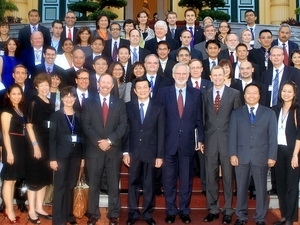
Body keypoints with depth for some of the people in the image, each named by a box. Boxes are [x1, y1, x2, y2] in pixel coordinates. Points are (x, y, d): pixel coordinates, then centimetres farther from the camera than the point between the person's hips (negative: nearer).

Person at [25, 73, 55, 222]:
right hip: (37, 145, -7)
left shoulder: (51, 104, 10)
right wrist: (35, 145, -18)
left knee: (44, 178, 13)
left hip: (48, 145, 7)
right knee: (34, 178, 1)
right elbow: (29, 126, -14)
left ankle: (39, 208, 24)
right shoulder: (34, 103, -9)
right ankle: (31, 210, 10)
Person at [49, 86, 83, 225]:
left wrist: (83, 156, 4)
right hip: (62, 155, -3)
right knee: (60, 186, -1)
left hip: (76, 155, 4)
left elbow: (81, 136, 9)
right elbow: (52, 138, -5)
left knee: (71, 185, 11)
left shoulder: (79, 116, 9)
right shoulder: (56, 116, -1)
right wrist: (52, 158, -12)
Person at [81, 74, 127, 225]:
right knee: (93, 185, 4)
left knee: (114, 185, 6)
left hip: (114, 150, 1)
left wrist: (110, 140, -13)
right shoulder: (88, 103, 7)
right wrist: (98, 142, -14)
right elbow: (86, 125, -2)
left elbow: (123, 125, 0)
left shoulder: (119, 103, 9)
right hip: (94, 149, 0)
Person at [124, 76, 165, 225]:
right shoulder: (128, 107, 4)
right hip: (133, 152, 1)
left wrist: (160, 155, -5)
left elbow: (161, 133, 0)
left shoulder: (158, 108, 3)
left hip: (151, 152, 0)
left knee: (149, 185, 7)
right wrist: (125, 152, -4)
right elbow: (126, 130, 2)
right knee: (133, 184, 7)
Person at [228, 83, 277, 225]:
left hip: (261, 157, -1)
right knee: (241, 188, 8)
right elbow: (232, 135, 3)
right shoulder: (236, 113, 10)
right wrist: (233, 154, -7)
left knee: (261, 189, 6)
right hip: (241, 157, 1)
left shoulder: (269, 113, 7)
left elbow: (272, 136, 2)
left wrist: (272, 156, -6)